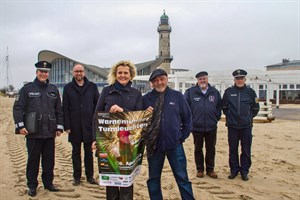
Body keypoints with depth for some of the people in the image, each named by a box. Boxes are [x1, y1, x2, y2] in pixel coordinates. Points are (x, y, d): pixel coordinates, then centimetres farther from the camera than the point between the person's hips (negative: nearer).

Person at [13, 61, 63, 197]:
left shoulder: (53, 90, 10)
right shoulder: (27, 88, 1)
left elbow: (59, 110, 11)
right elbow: (18, 108, -3)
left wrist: (59, 127, 6)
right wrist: (20, 126, -11)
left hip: (50, 132, 3)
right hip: (33, 132, -3)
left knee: (49, 159, 11)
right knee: (33, 160, 8)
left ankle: (48, 183, 26)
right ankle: (32, 186, 22)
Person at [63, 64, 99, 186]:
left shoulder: (92, 87, 4)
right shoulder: (68, 88, 4)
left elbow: (97, 106, 4)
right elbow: (65, 108, 1)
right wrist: (67, 126, -5)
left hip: (89, 125, 0)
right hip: (74, 126, 0)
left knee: (89, 152, 9)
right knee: (76, 152, 10)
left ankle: (90, 176, 21)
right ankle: (77, 177, 22)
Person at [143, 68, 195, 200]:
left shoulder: (177, 96, 0)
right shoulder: (146, 99, 0)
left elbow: (187, 118, 5)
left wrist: (183, 136, 3)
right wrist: (145, 137, -6)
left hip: (175, 145, -1)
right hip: (153, 145, 1)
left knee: (182, 177, 8)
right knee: (153, 178, 13)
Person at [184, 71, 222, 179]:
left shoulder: (215, 92, 5)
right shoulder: (190, 92, -5)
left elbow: (219, 106, 14)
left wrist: (216, 117, 6)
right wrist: (190, 119, -2)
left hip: (211, 127, 2)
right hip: (197, 126, -2)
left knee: (211, 149, 10)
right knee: (198, 149, 10)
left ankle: (210, 169, 25)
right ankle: (200, 169, 24)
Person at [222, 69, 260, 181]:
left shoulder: (250, 92, 2)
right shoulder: (228, 91, 2)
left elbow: (255, 108, 11)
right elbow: (224, 107, 11)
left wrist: (249, 117, 8)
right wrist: (230, 116, 7)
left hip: (246, 126, 0)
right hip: (232, 126, 0)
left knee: (246, 150, 6)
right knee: (233, 149, 8)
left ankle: (244, 171, 19)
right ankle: (234, 170, 21)